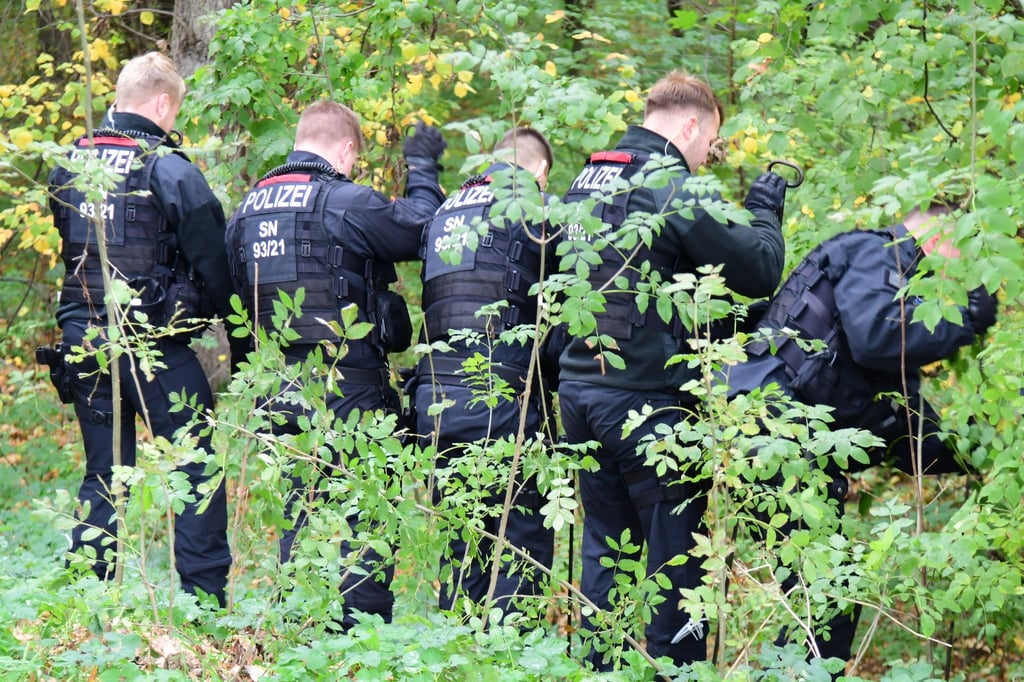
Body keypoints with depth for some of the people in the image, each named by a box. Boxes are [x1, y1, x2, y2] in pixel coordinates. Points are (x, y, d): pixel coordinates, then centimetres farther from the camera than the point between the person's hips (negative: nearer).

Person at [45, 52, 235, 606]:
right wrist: (235, 330, 5)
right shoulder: (169, 170, -11)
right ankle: (204, 596, 0)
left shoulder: (69, 166, 6)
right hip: (154, 346, -5)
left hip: (82, 341, 6)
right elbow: (212, 262, -8)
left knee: (102, 475, 13)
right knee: (197, 469, 4)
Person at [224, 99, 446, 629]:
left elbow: (238, 300, 15)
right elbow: (419, 232, -3)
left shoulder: (247, 209, 10)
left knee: (299, 514, 15)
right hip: (348, 386, -7)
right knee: (365, 520, -1)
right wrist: (421, 169, 12)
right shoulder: (345, 202, -13)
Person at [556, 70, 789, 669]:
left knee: (605, 541, 16)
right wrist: (765, 212, 8)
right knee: (675, 546, 1)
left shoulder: (585, 183, 11)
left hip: (579, 388, 8)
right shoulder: (676, 192, -13)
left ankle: (602, 667, 19)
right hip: (645, 396, -8)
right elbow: (760, 272, -11)